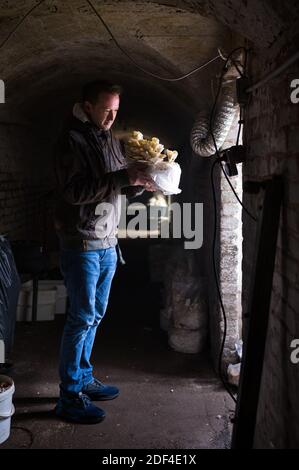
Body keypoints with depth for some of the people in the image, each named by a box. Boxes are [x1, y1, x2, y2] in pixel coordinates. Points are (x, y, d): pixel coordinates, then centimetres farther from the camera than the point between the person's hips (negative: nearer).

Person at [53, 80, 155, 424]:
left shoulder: (112, 141, 13)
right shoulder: (72, 141, -10)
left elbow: (121, 188, 17)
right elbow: (74, 192, -21)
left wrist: (141, 182, -4)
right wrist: (123, 177, -25)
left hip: (107, 243, 8)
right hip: (81, 243, -8)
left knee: (94, 315, 14)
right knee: (82, 317, -3)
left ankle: (84, 378, 28)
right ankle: (69, 396, 9)